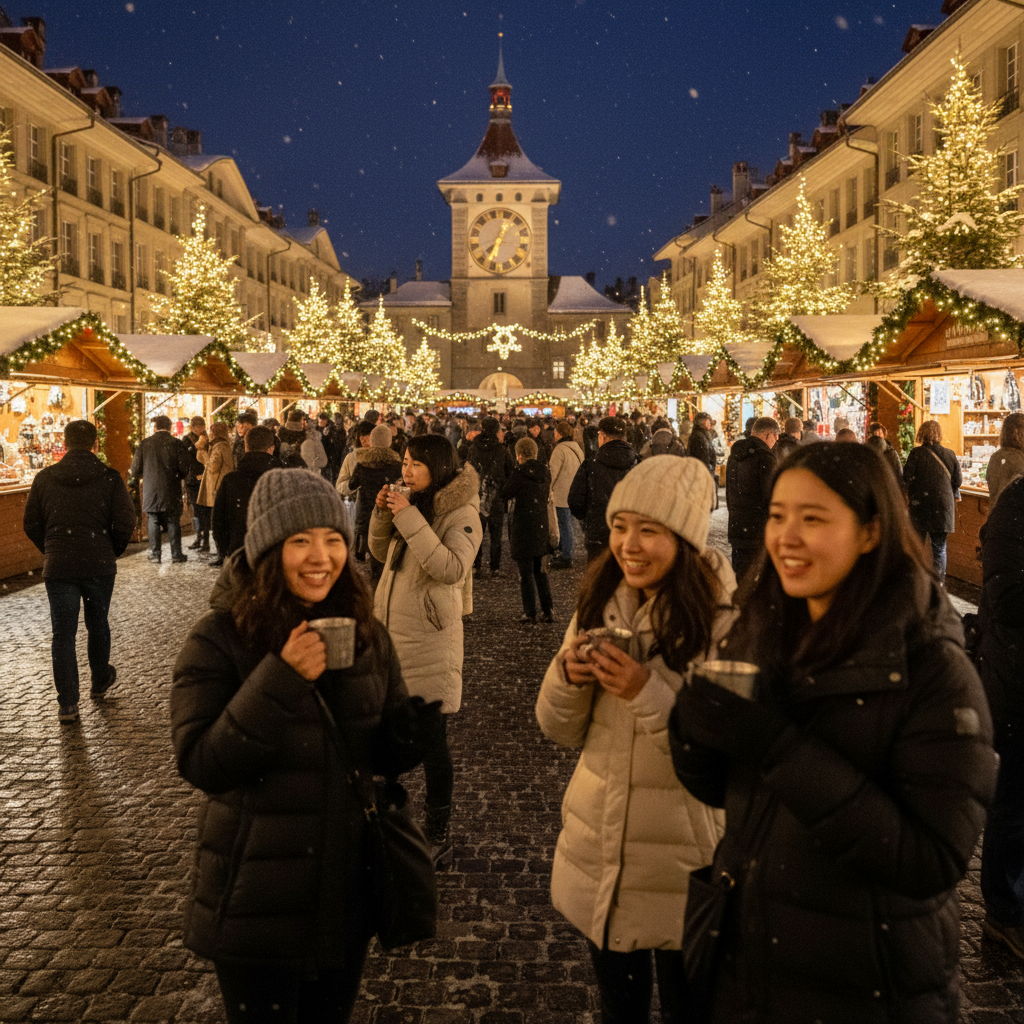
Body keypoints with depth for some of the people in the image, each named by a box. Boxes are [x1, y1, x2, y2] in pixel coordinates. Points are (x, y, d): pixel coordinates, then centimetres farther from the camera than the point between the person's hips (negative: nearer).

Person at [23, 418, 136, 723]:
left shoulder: (44, 478, 0)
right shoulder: (109, 478, -7)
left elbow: (30, 524, 4)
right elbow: (125, 523, -9)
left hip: (58, 568, 0)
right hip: (100, 566, 0)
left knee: (63, 634, 5)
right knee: (97, 624, 20)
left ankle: (67, 703, 3)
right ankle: (100, 681, 38)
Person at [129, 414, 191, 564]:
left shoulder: (144, 444, -1)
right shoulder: (177, 444, -5)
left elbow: (135, 469, 1)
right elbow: (184, 468, -9)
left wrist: (134, 475, 24)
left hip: (151, 490, 1)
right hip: (171, 491, -1)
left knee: (153, 522, 9)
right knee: (173, 522, 5)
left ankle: (154, 553, 10)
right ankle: (176, 553, 7)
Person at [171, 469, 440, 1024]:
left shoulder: (364, 633, -2)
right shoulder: (220, 638, -14)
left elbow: (382, 754, 3)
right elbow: (200, 765, -20)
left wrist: (417, 728, -19)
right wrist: (280, 681, -29)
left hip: (348, 889, 4)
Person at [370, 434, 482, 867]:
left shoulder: (461, 514, -13)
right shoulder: (414, 503, 8)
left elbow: (452, 569, -27)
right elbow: (381, 552, 16)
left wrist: (409, 518, -27)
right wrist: (383, 514, -3)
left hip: (429, 639, -7)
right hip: (390, 632, 7)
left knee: (431, 742, 2)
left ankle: (438, 838, 15)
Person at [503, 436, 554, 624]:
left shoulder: (519, 473, -16)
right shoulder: (545, 472, 2)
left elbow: (504, 494, -7)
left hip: (522, 528, -6)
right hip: (540, 526, 6)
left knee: (526, 572, 1)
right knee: (539, 570, 16)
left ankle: (529, 613, 4)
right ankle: (547, 611, 16)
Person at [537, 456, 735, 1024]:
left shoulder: (726, 622, -18)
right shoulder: (599, 604, -1)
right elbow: (561, 731, 3)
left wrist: (648, 694, -29)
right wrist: (567, 676, -16)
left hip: (683, 863, -5)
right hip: (596, 847, 5)